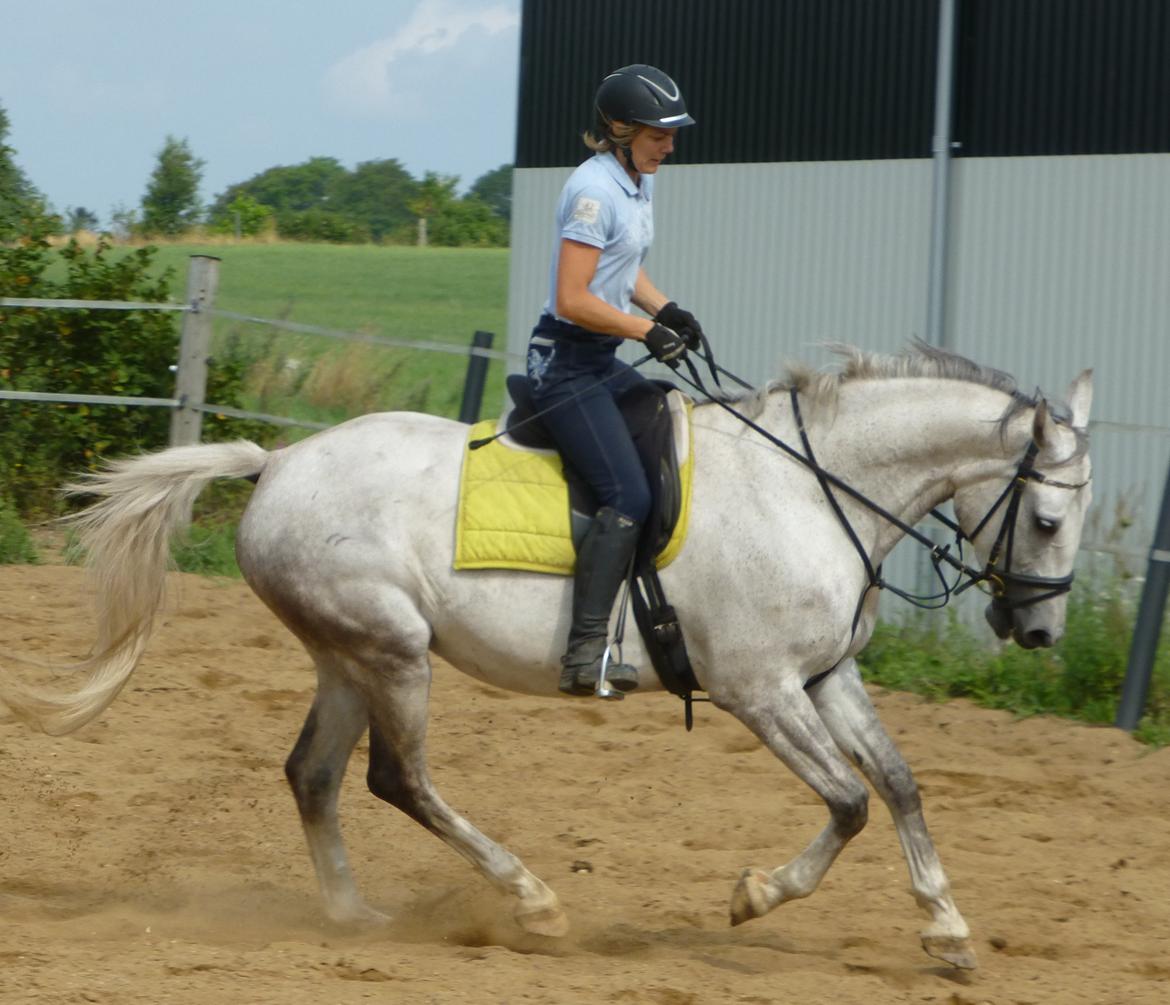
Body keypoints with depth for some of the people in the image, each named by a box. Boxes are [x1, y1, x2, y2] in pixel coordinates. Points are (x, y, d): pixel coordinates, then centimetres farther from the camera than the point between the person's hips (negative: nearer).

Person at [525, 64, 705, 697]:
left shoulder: (639, 183, 12)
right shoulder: (594, 190, -17)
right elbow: (574, 300, -22)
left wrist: (666, 309, 8)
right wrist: (648, 331, -18)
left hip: (603, 360, 10)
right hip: (565, 360, -10)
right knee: (627, 496, -21)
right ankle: (586, 651, -28)